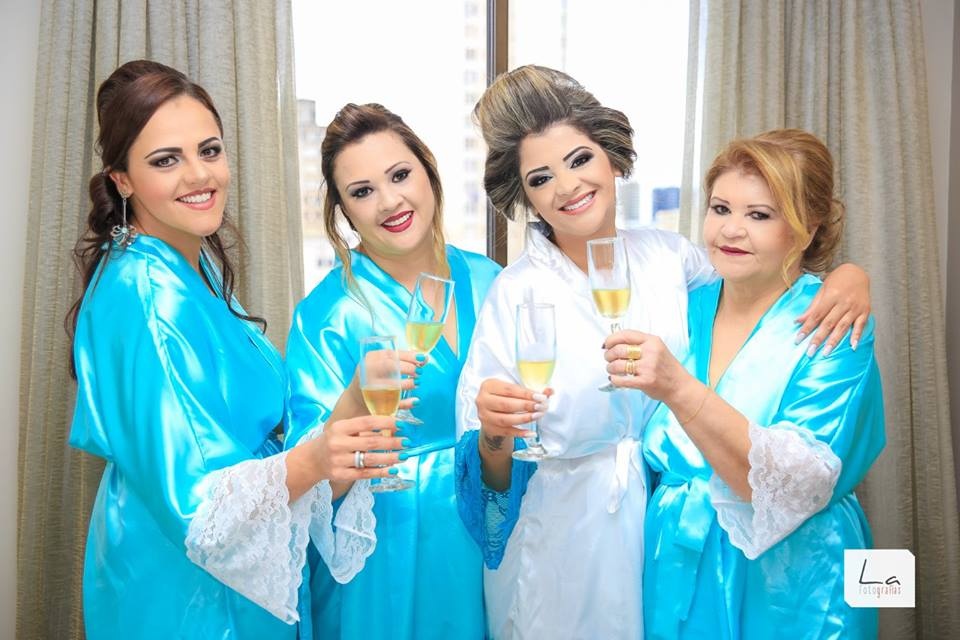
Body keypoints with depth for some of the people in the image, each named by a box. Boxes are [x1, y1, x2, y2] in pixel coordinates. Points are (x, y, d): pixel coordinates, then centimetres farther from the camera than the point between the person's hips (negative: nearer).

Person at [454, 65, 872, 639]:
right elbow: (491, 477, -12)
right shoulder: (515, 294, -12)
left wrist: (849, 275, -7)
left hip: (667, 526, 3)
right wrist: (494, 435, -34)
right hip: (562, 543, -3)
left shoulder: (668, 257, -3)